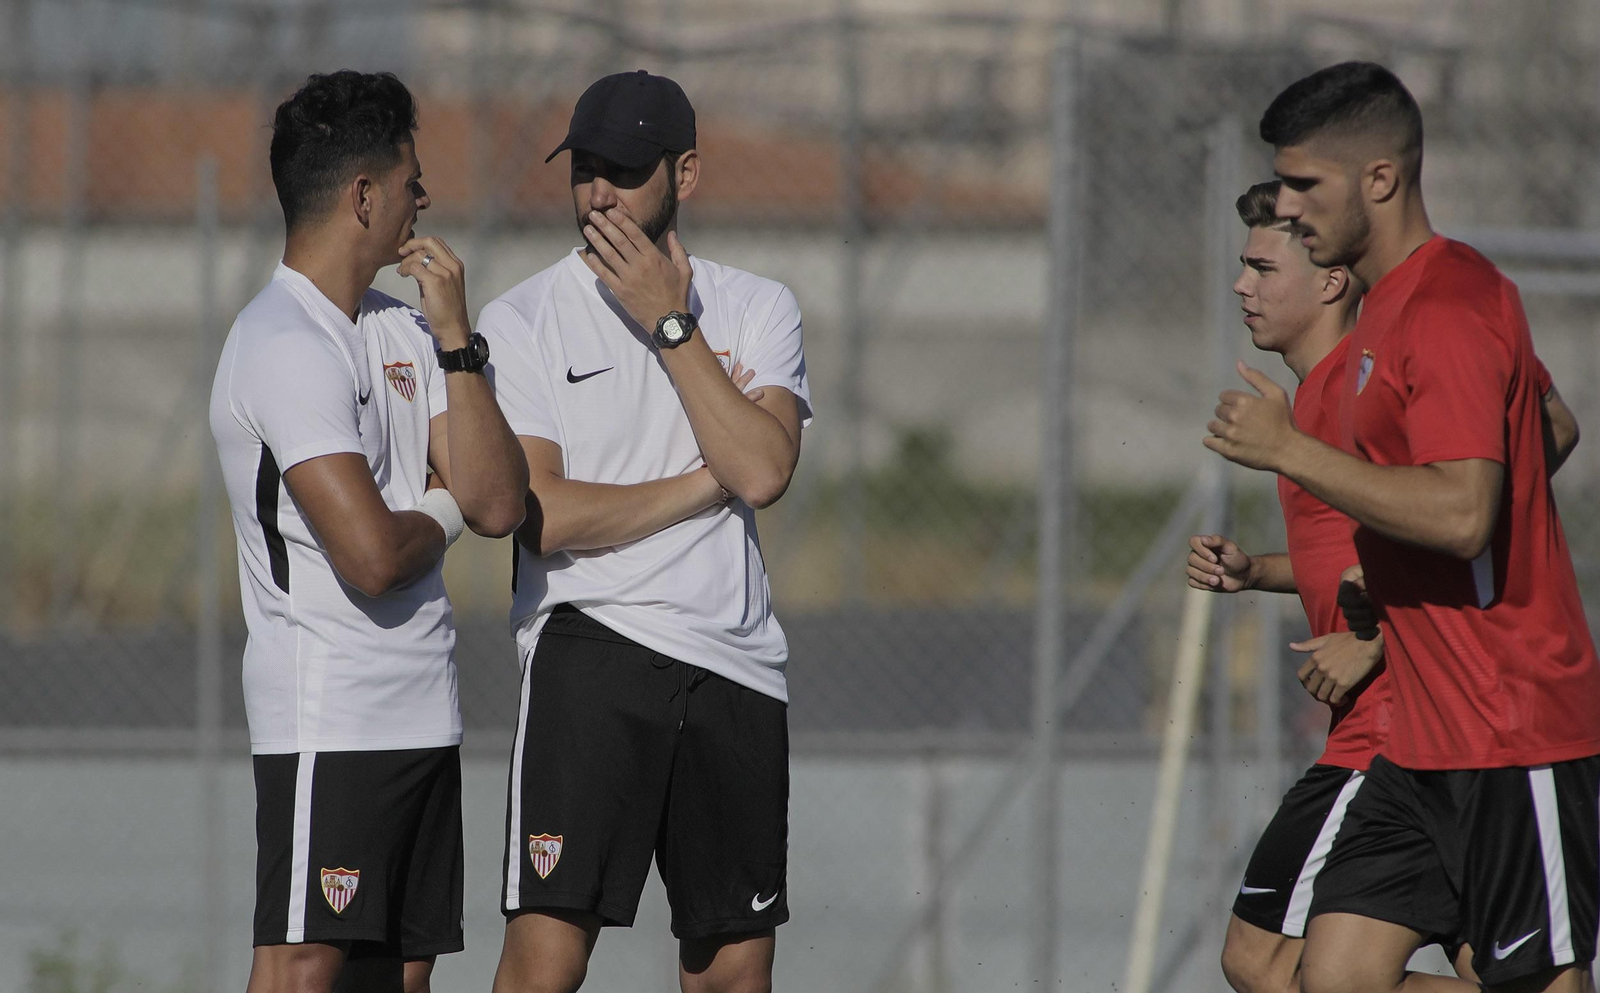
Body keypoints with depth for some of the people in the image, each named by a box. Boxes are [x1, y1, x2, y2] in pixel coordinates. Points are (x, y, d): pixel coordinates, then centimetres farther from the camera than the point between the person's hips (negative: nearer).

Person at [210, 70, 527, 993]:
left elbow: (500, 503, 5)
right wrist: (445, 515, 1)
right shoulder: (288, 346, -13)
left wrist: (456, 339, 1)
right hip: (328, 716, -9)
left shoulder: (399, 328, 15)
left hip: (422, 710, 9)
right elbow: (373, 554, -21)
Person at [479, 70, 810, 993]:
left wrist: (670, 325, -8)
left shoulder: (759, 308, 10)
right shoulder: (523, 320, 1)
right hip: (590, 642, -3)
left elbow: (764, 469, -8)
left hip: (737, 668, 4)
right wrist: (704, 484, -3)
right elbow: (545, 517, -9)